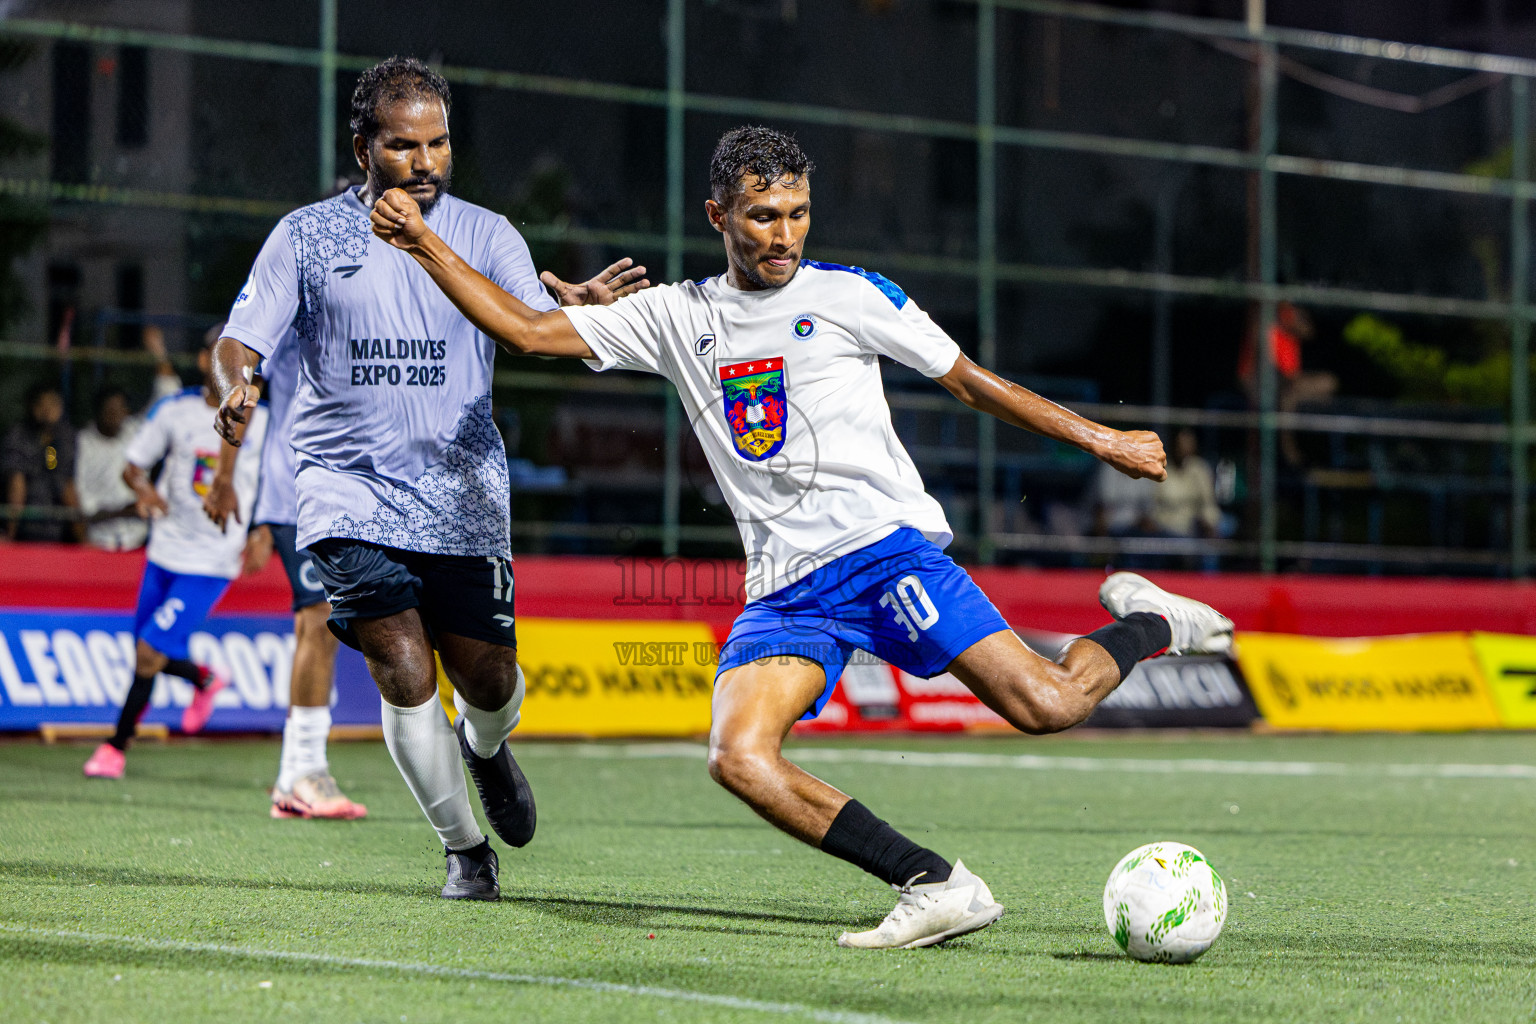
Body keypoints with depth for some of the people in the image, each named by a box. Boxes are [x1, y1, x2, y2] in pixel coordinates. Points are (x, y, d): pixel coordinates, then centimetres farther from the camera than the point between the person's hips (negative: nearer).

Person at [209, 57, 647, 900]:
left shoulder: (484, 234, 5)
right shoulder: (306, 236, 3)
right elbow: (240, 338, 2)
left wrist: (580, 304, -31)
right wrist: (236, 385, -22)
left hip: (463, 497, 1)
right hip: (351, 494, -1)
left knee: (488, 681, 1)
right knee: (406, 674, -15)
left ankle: (485, 749, 40)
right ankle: (464, 846, 5)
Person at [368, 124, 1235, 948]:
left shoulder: (849, 295, 5)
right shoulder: (676, 318, 14)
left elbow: (971, 381, 12)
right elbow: (528, 330, 15)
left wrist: (1102, 440, 11)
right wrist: (425, 244, 8)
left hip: (888, 547, -3)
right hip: (783, 594, 3)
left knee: (1047, 704, -20)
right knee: (740, 759, -23)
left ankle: (1146, 625, 13)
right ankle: (937, 887, -21)